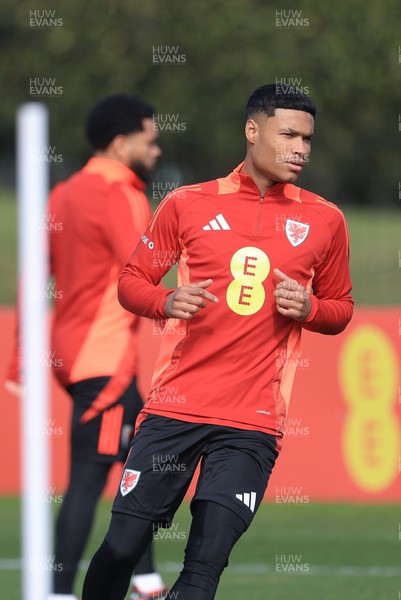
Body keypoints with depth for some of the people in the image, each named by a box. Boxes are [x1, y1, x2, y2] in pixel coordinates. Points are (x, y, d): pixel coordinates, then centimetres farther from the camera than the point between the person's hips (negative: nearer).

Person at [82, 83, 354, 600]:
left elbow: (341, 310, 18)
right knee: (122, 546, -1)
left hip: (253, 422, 0)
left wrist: (308, 308, -5)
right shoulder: (188, 204, 5)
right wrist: (166, 302, -10)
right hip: (175, 406, 0)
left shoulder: (324, 220, 8)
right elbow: (131, 281, 12)